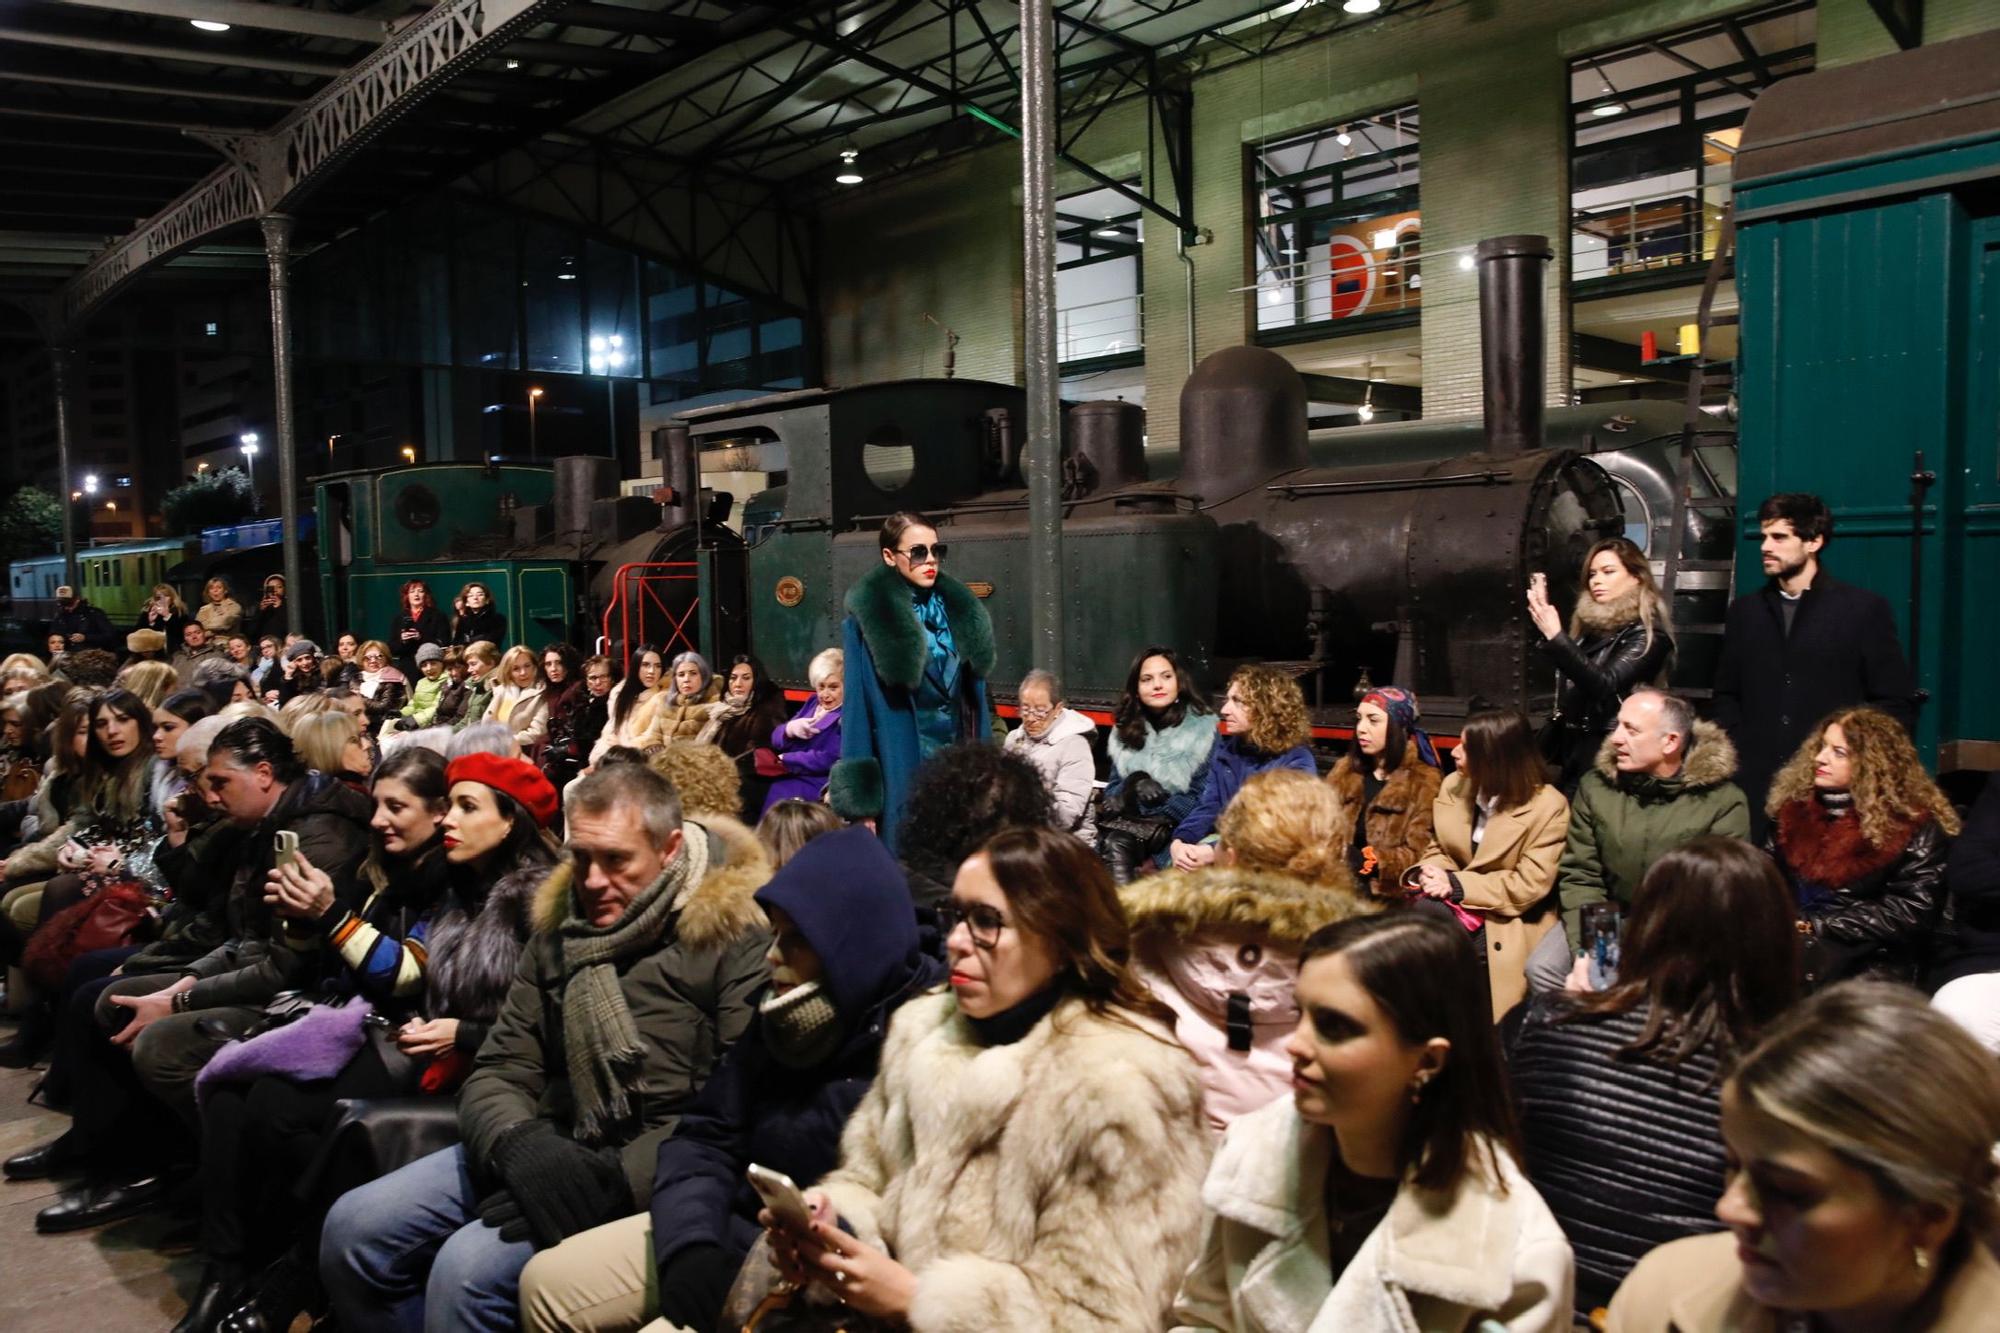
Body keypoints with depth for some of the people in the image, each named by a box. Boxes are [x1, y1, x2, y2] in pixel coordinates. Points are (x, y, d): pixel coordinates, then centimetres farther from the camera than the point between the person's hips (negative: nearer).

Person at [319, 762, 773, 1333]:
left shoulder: (734, 936, -9)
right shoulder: (560, 926, 13)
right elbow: (500, 1072, 9)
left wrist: (619, 1180, -23)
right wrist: (518, 1144, -14)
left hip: (647, 1179, -7)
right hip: (548, 1152, 7)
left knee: (469, 1266, -26)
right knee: (353, 1231, -5)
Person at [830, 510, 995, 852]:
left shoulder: (959, 613, 7)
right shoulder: (868, 621, -9)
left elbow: (974, 696, 11)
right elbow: (858, 708, -10)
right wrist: (861, 804, -12)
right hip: (901, 768, -5)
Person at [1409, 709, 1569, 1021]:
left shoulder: (1548, 806, -12)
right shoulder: (1452, 787, 4)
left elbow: (1531, 884, -15)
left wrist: (1457, 886, -20)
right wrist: (1428, 873, -13)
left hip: (1507, 927, -5)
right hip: (1454, 912, 5)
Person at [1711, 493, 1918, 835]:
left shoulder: (1864, 609, 1)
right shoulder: (1745, 610, 13)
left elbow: (1897, 704, 1)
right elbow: (1727, 695, 17)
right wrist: (1735, 755, 2)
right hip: (1756, 785, 3)